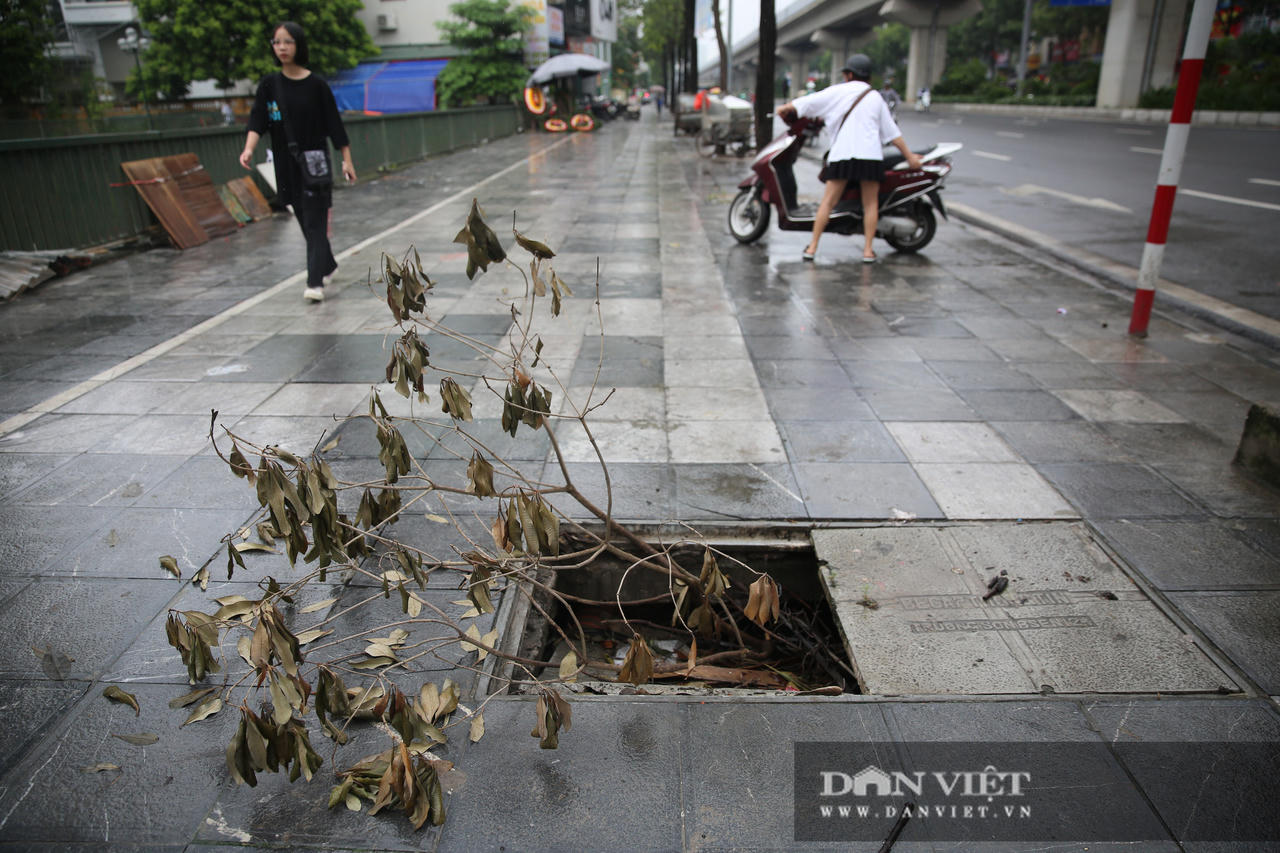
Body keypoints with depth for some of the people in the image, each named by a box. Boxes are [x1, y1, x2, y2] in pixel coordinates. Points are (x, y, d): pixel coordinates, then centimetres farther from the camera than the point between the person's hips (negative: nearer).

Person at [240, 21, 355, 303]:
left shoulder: (316, 85, -4)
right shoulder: (269, 85, 3)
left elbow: (334, 124, -2)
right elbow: (257, 121, -6)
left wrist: (347, 160, -4)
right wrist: (249, 148, -22)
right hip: (287, 164, 4)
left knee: (315, 222, -8)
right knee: (306, 221, 14)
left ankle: (315, 282, -13)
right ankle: (328, 266, 33)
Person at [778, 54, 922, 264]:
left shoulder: (838, 91, 8)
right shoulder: (876, 98, 16)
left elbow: (809, 101, 8)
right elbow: (892, 132, 13)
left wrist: (785, 108, 24)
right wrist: (909, 156, 17)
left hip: (843, 154, -1)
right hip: (871, 154, 2)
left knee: (828, 201, 3)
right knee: (870, 203, 8)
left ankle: (812, 247, 2)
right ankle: (868, 250, 3)